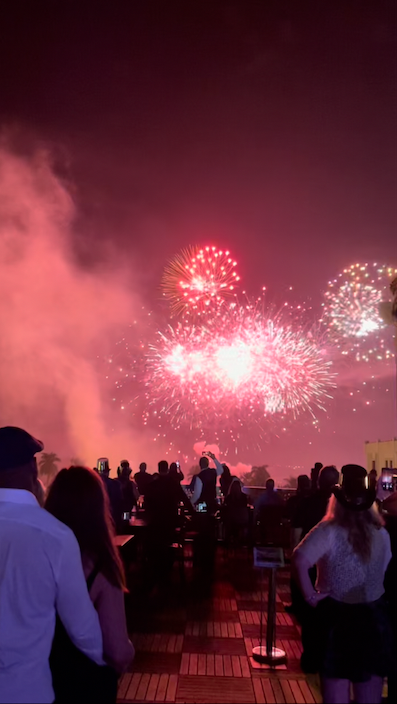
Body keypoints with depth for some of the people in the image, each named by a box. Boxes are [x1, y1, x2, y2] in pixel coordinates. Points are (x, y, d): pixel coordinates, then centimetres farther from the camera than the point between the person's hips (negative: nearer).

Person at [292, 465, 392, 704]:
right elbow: (387, 571, 7)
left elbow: (300, 559, -29)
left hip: (337, 615, -3)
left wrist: (309, 595, -18)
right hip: (374, 617, 3)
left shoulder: (329, 530, -15)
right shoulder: (381, 533, -3)